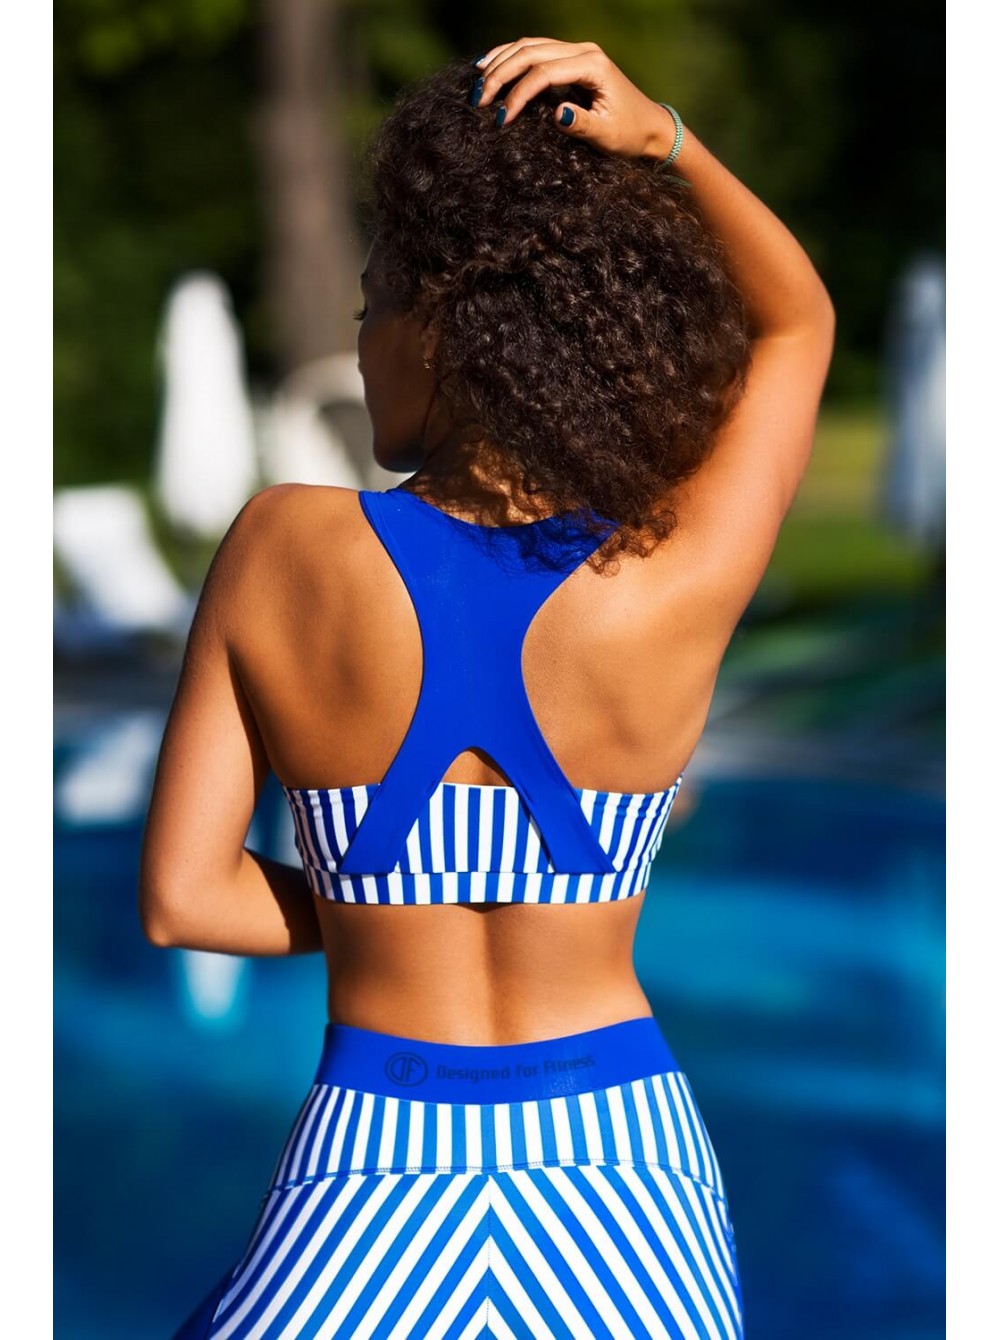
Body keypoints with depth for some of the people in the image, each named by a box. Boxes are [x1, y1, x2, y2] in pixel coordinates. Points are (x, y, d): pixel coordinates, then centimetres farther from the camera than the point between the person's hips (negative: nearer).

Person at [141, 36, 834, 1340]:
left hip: (375, 1175, 0)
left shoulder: (281, 553, -12)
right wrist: (658, 138, -10)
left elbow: (181, 894, -8)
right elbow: (797, 319, 5)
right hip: (619, 1169, 1)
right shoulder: (680, 584, -13)